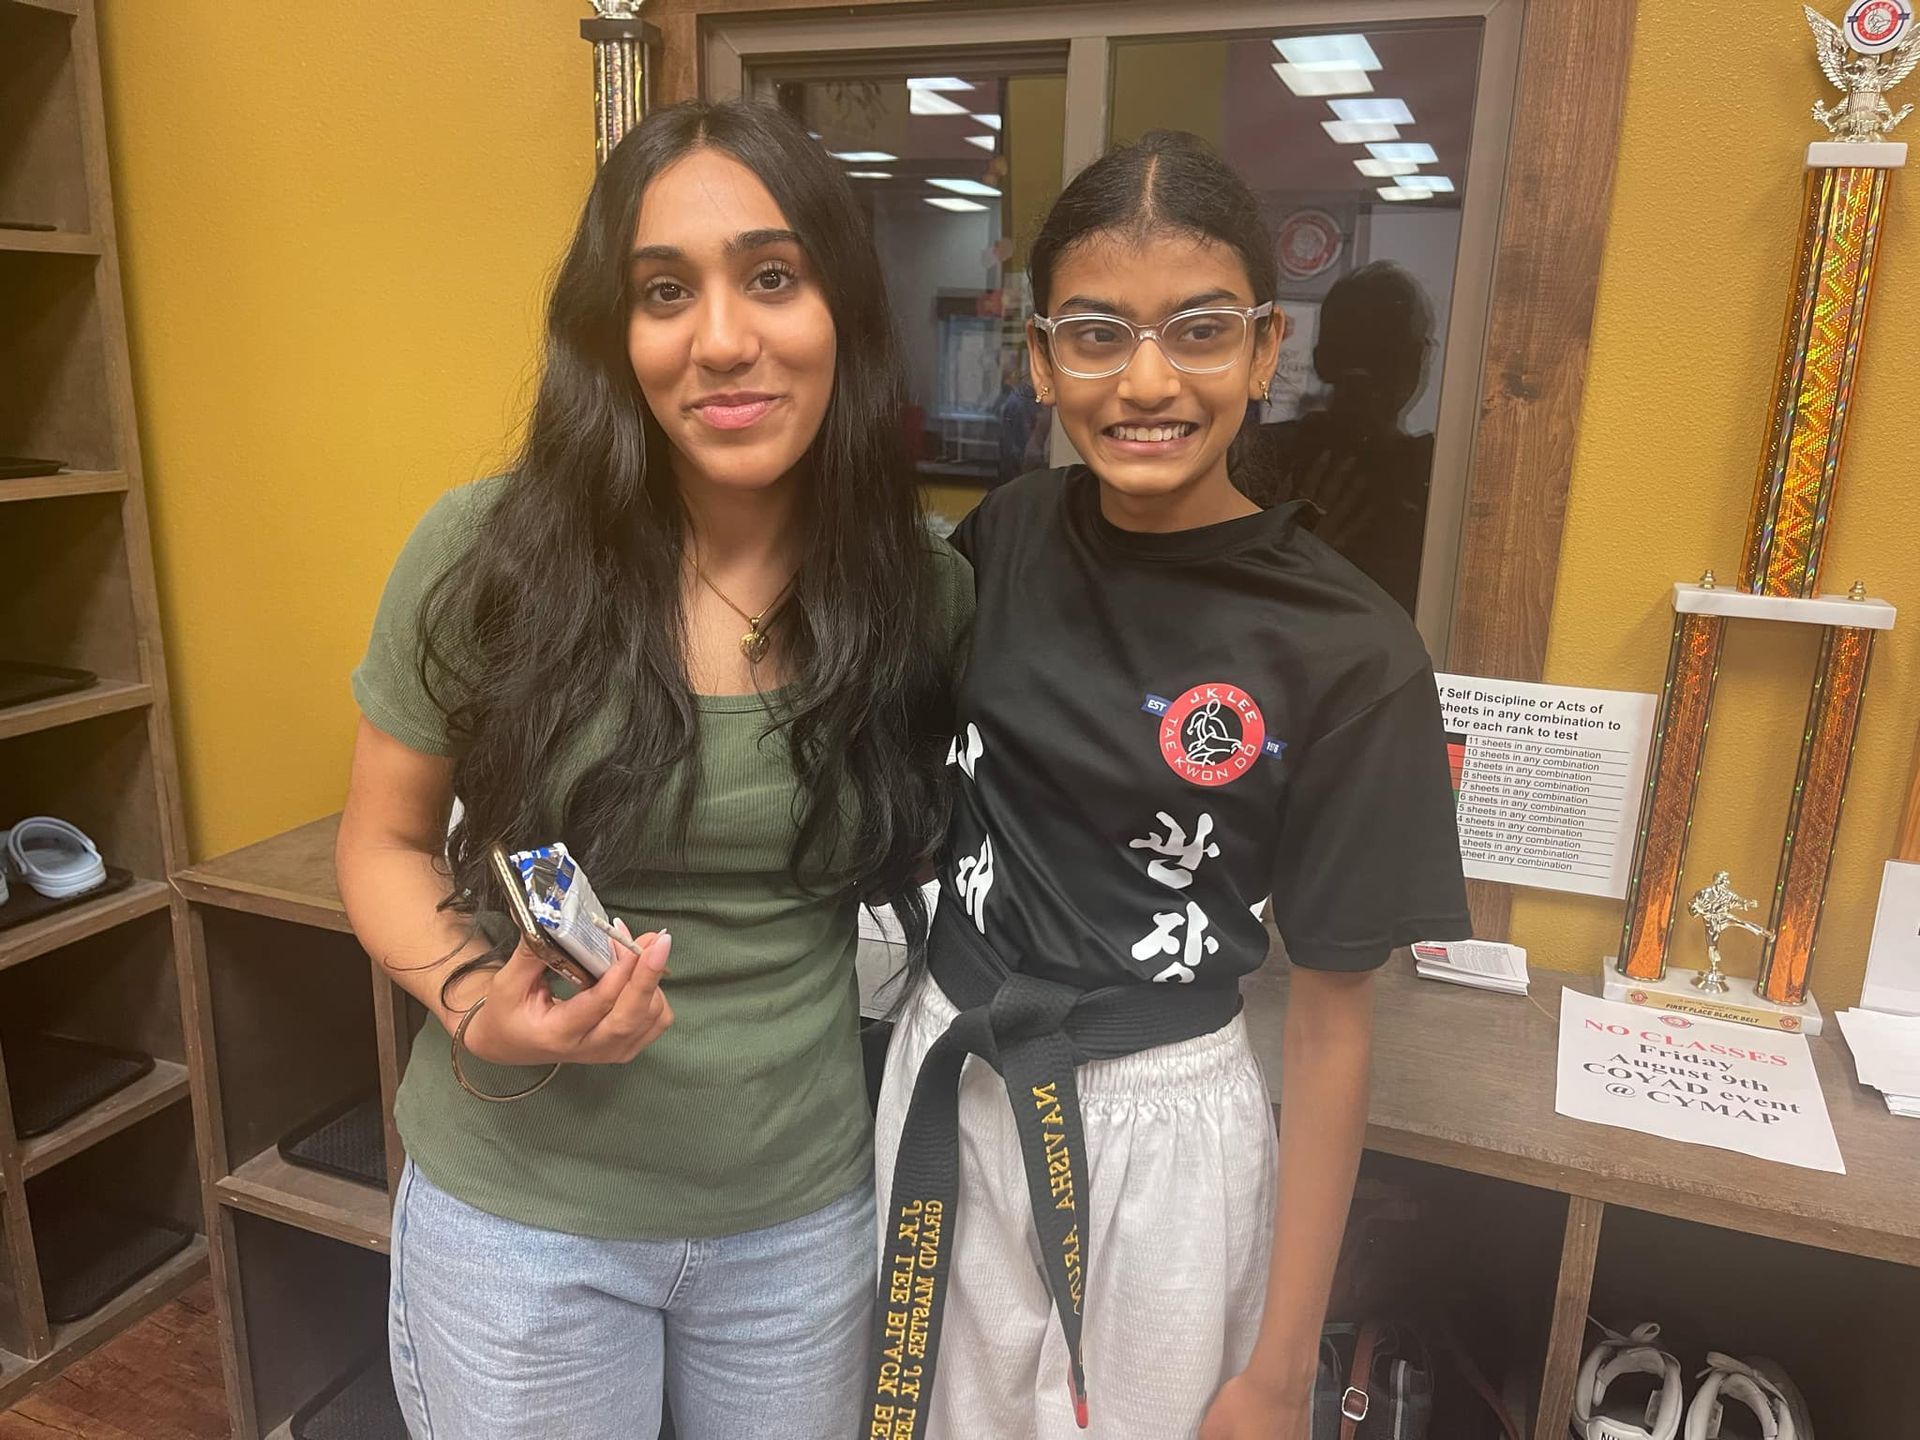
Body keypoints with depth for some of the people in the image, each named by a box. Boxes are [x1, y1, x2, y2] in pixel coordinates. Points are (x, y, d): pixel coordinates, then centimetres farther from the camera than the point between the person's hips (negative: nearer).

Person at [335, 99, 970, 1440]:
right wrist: (474, 1004, -19)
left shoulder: (925, 592, -9)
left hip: (808, 1210, 2)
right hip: (515, 1209, -1)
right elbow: (385, 839, -1)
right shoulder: (484, 552, -14)